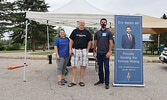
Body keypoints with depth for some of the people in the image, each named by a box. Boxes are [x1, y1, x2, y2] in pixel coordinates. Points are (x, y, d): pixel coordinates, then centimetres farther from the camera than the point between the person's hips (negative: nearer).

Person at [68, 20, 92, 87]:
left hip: (83, 50, 0)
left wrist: (87, 51, -1)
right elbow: (71, 40, 7)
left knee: (82, 66, 4)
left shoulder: (87, 32, 10)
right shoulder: (75, 31, 9)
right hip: (75, 50, 0)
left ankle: (81, 80, 14)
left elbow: (89, 42, 8)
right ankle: (73, 81, 9)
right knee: (74, 66, 0)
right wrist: (70, 50, -1)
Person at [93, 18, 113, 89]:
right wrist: (94, 51, 10)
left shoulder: (109, 32, 1)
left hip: (105, 53, -4)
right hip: (99, 53, 4)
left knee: (106, 68, -2)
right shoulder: (97, 33, 13)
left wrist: (109, 52, -15)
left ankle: (107, 83, 6)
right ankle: (101, 80, 27)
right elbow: (95, 43, 15)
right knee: (100, 67, 13)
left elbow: (111, 43, -5)